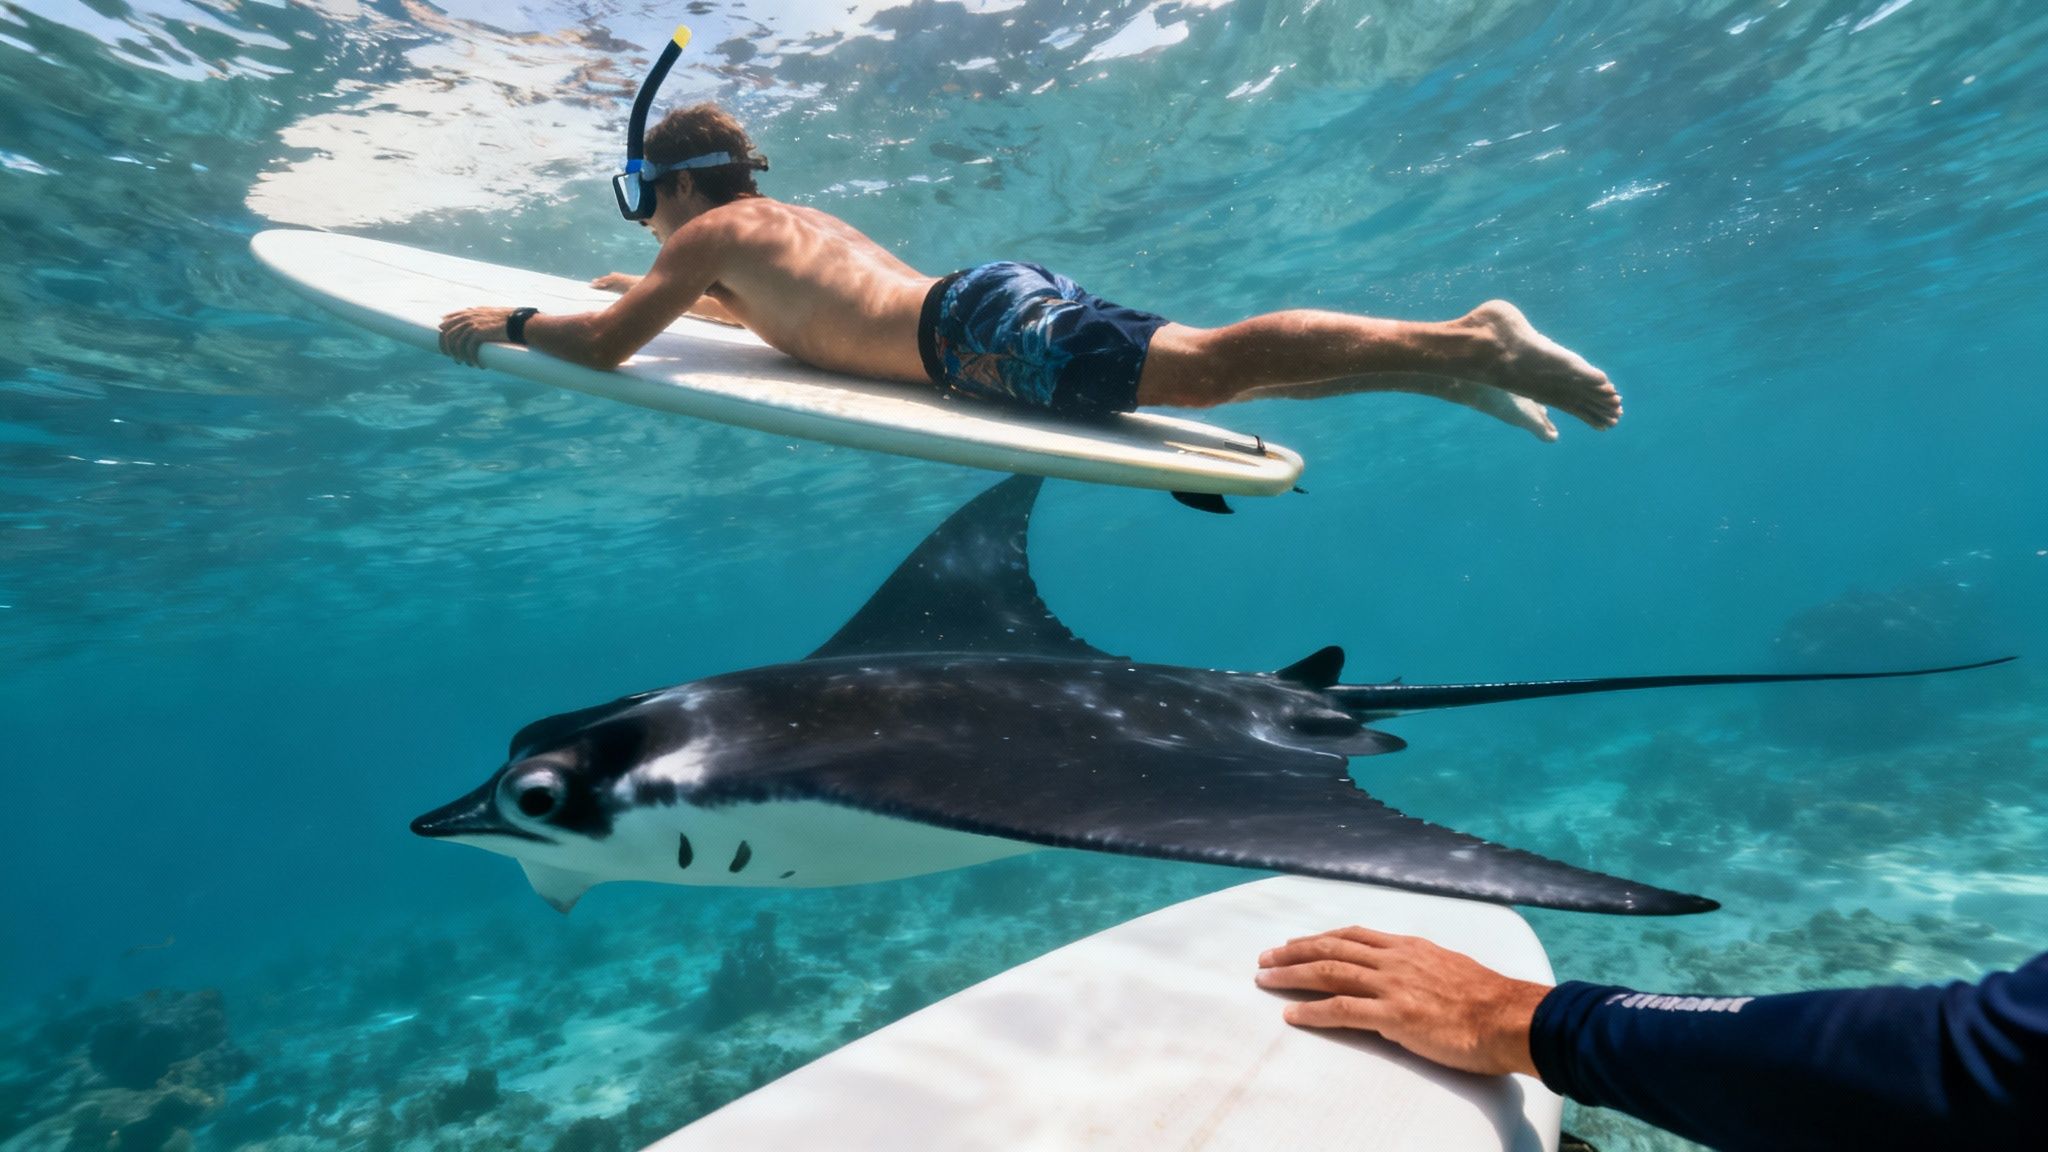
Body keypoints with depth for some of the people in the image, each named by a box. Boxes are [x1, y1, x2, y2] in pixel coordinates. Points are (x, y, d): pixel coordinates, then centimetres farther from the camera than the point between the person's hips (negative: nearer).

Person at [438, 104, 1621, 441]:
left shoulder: (712, 233, 10)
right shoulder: (800, 217, 34)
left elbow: (604, 345, 7)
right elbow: (787, 309, 54)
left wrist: (504, 320, 25)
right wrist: (670, 291, 58)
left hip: (982, 326, -8)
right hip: (1001, 299, 8)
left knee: (1210, 364, -21)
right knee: (1212, 362, 6)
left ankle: (1465, 341, -25)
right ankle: (1453, 351, 2)